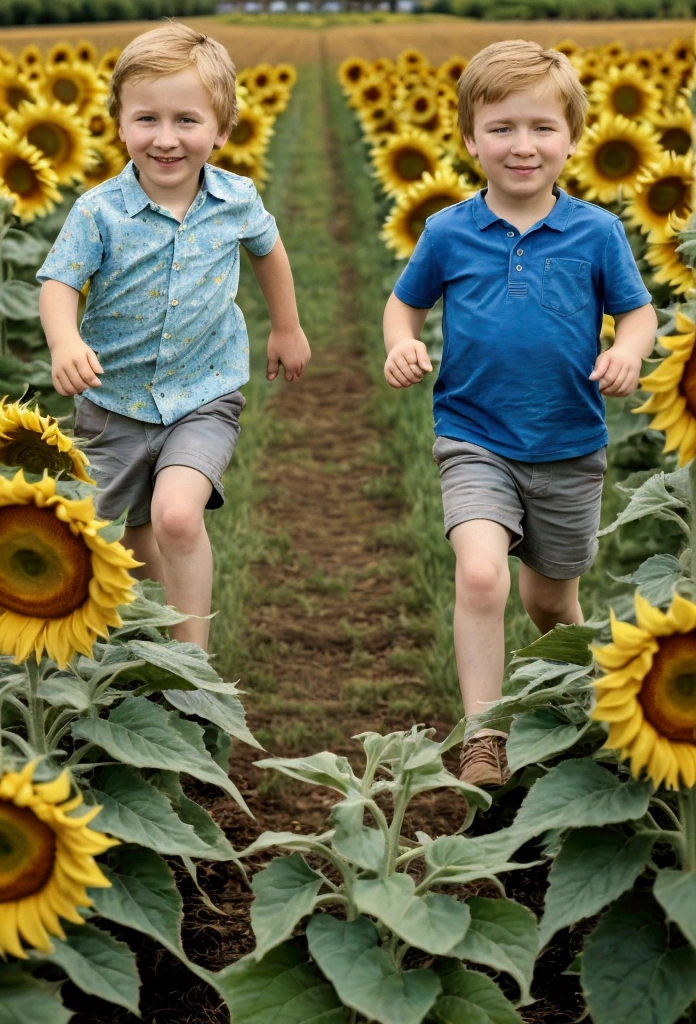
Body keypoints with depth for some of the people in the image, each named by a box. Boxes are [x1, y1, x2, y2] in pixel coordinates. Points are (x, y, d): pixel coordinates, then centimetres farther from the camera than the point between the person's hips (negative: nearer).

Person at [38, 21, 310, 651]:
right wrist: (65, 343, -38)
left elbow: (268, 250, 13)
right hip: (116, 400, 1)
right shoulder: (100, 211, -15)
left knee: (176, 516, -23)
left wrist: (287, 328, 25)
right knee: (135, 546, 14)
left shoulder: (236, 200, -7)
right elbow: (58, 284, -16)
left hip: (205, 395, -1)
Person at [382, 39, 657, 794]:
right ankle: (483, 741, -13)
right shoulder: (448, 234, -5)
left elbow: (639, 310, 4)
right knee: (481, 575, -24)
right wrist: (401, 345, -12)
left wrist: (627, 350, -18)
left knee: (551, 597, 17)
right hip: (474, 441, -1)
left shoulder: (595, 232, -5)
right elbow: (405, 302, 9)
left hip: (570, 450, 1)